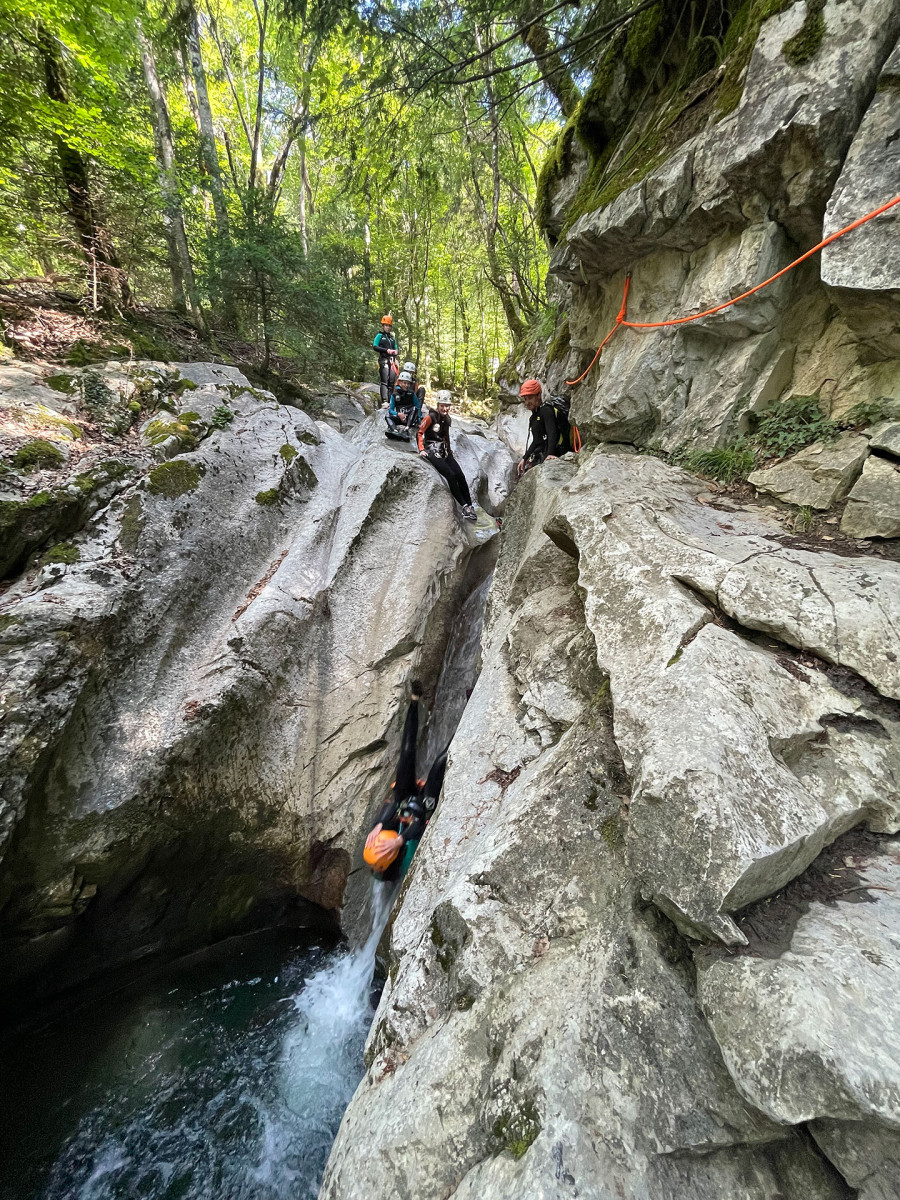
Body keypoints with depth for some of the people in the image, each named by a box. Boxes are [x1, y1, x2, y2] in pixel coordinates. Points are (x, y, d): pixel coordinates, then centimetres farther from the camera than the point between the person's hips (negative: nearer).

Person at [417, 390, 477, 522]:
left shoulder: (446, 418, 12)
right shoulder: (430, 417, -9)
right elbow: (419, 432, -7)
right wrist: (421, 449, -12)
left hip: (444, 451, 7)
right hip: (432, 451, -7)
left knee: (460, 476, -9)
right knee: (450, 475, -21)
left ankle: (470, 506, -5)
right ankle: (465, 506, -14)